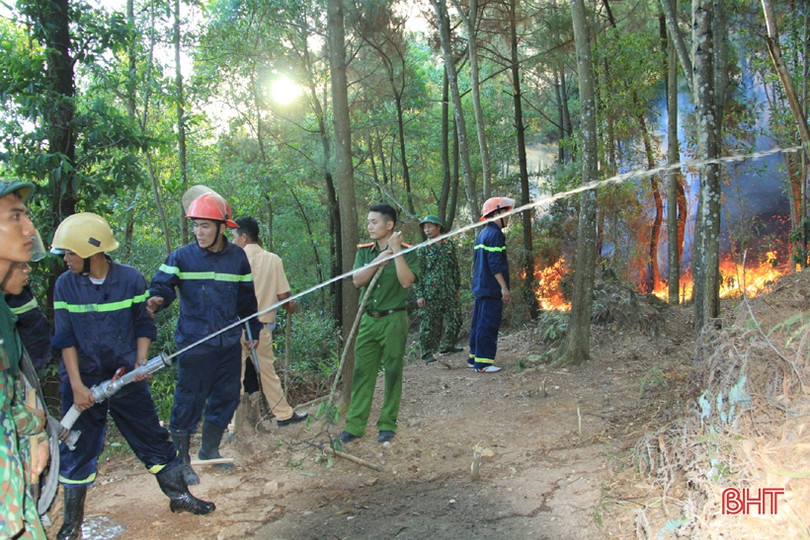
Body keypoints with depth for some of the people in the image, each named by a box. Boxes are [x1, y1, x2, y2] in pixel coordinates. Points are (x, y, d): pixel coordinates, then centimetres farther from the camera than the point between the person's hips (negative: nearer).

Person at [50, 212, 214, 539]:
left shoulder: (131, 279, -7)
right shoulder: (66, 285, -5)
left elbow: (143, 325, 3)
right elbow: (65, 339, -6)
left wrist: (140, 361, -10)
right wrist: (77, 385, -11)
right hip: (83, 380, 1)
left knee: (153, 439, 7)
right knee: (76, 451, 8)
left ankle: (179, 496, 24)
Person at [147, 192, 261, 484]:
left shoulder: (238, 257, 4)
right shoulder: (182, 256, -6)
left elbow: (247, 298, 12)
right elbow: (162, 285, -15)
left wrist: (255, 331, 16)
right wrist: (156, 299, -38)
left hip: (229, 343, 4)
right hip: (194, 344, -4)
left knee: (226, 398, 13)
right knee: (189, 401, 0)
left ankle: (210, 450, 34)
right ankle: (181, 461, 17)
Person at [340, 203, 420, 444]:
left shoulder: (406, 252, -4)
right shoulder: (364, 251, 7)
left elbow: (407, 281, -19)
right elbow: (357, 280, -6)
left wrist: (396, 251, -20)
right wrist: (380, 259, -15)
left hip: (394, 320, -3)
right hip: (368, 319, 4)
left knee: (393, 372, 6)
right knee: (362, 372, 5)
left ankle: (387, 424, 18)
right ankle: (355, 425, 13)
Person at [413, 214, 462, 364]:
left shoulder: (450, 245, 9)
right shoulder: (423, 249, -1)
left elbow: (455, 267, 16)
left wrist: (457, 287, 15)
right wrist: (419, 295, -9)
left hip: (449, 293, 3)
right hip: (430, 294, -3)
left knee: (455, 320, 6)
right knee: (428, 324, -1)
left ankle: (447, 345, 25)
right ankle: (428, 353, 9)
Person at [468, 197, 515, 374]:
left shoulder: (482, 234, 16)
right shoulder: (495, 234, -14)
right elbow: (495, 264, -20)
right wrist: (504, 287, -20)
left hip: (481, 287, 10)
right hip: (492, 289, -10)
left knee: (479, 323, 14)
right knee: (489, 325, -7)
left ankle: (473, 358, 21)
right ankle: (483, 363, -4)